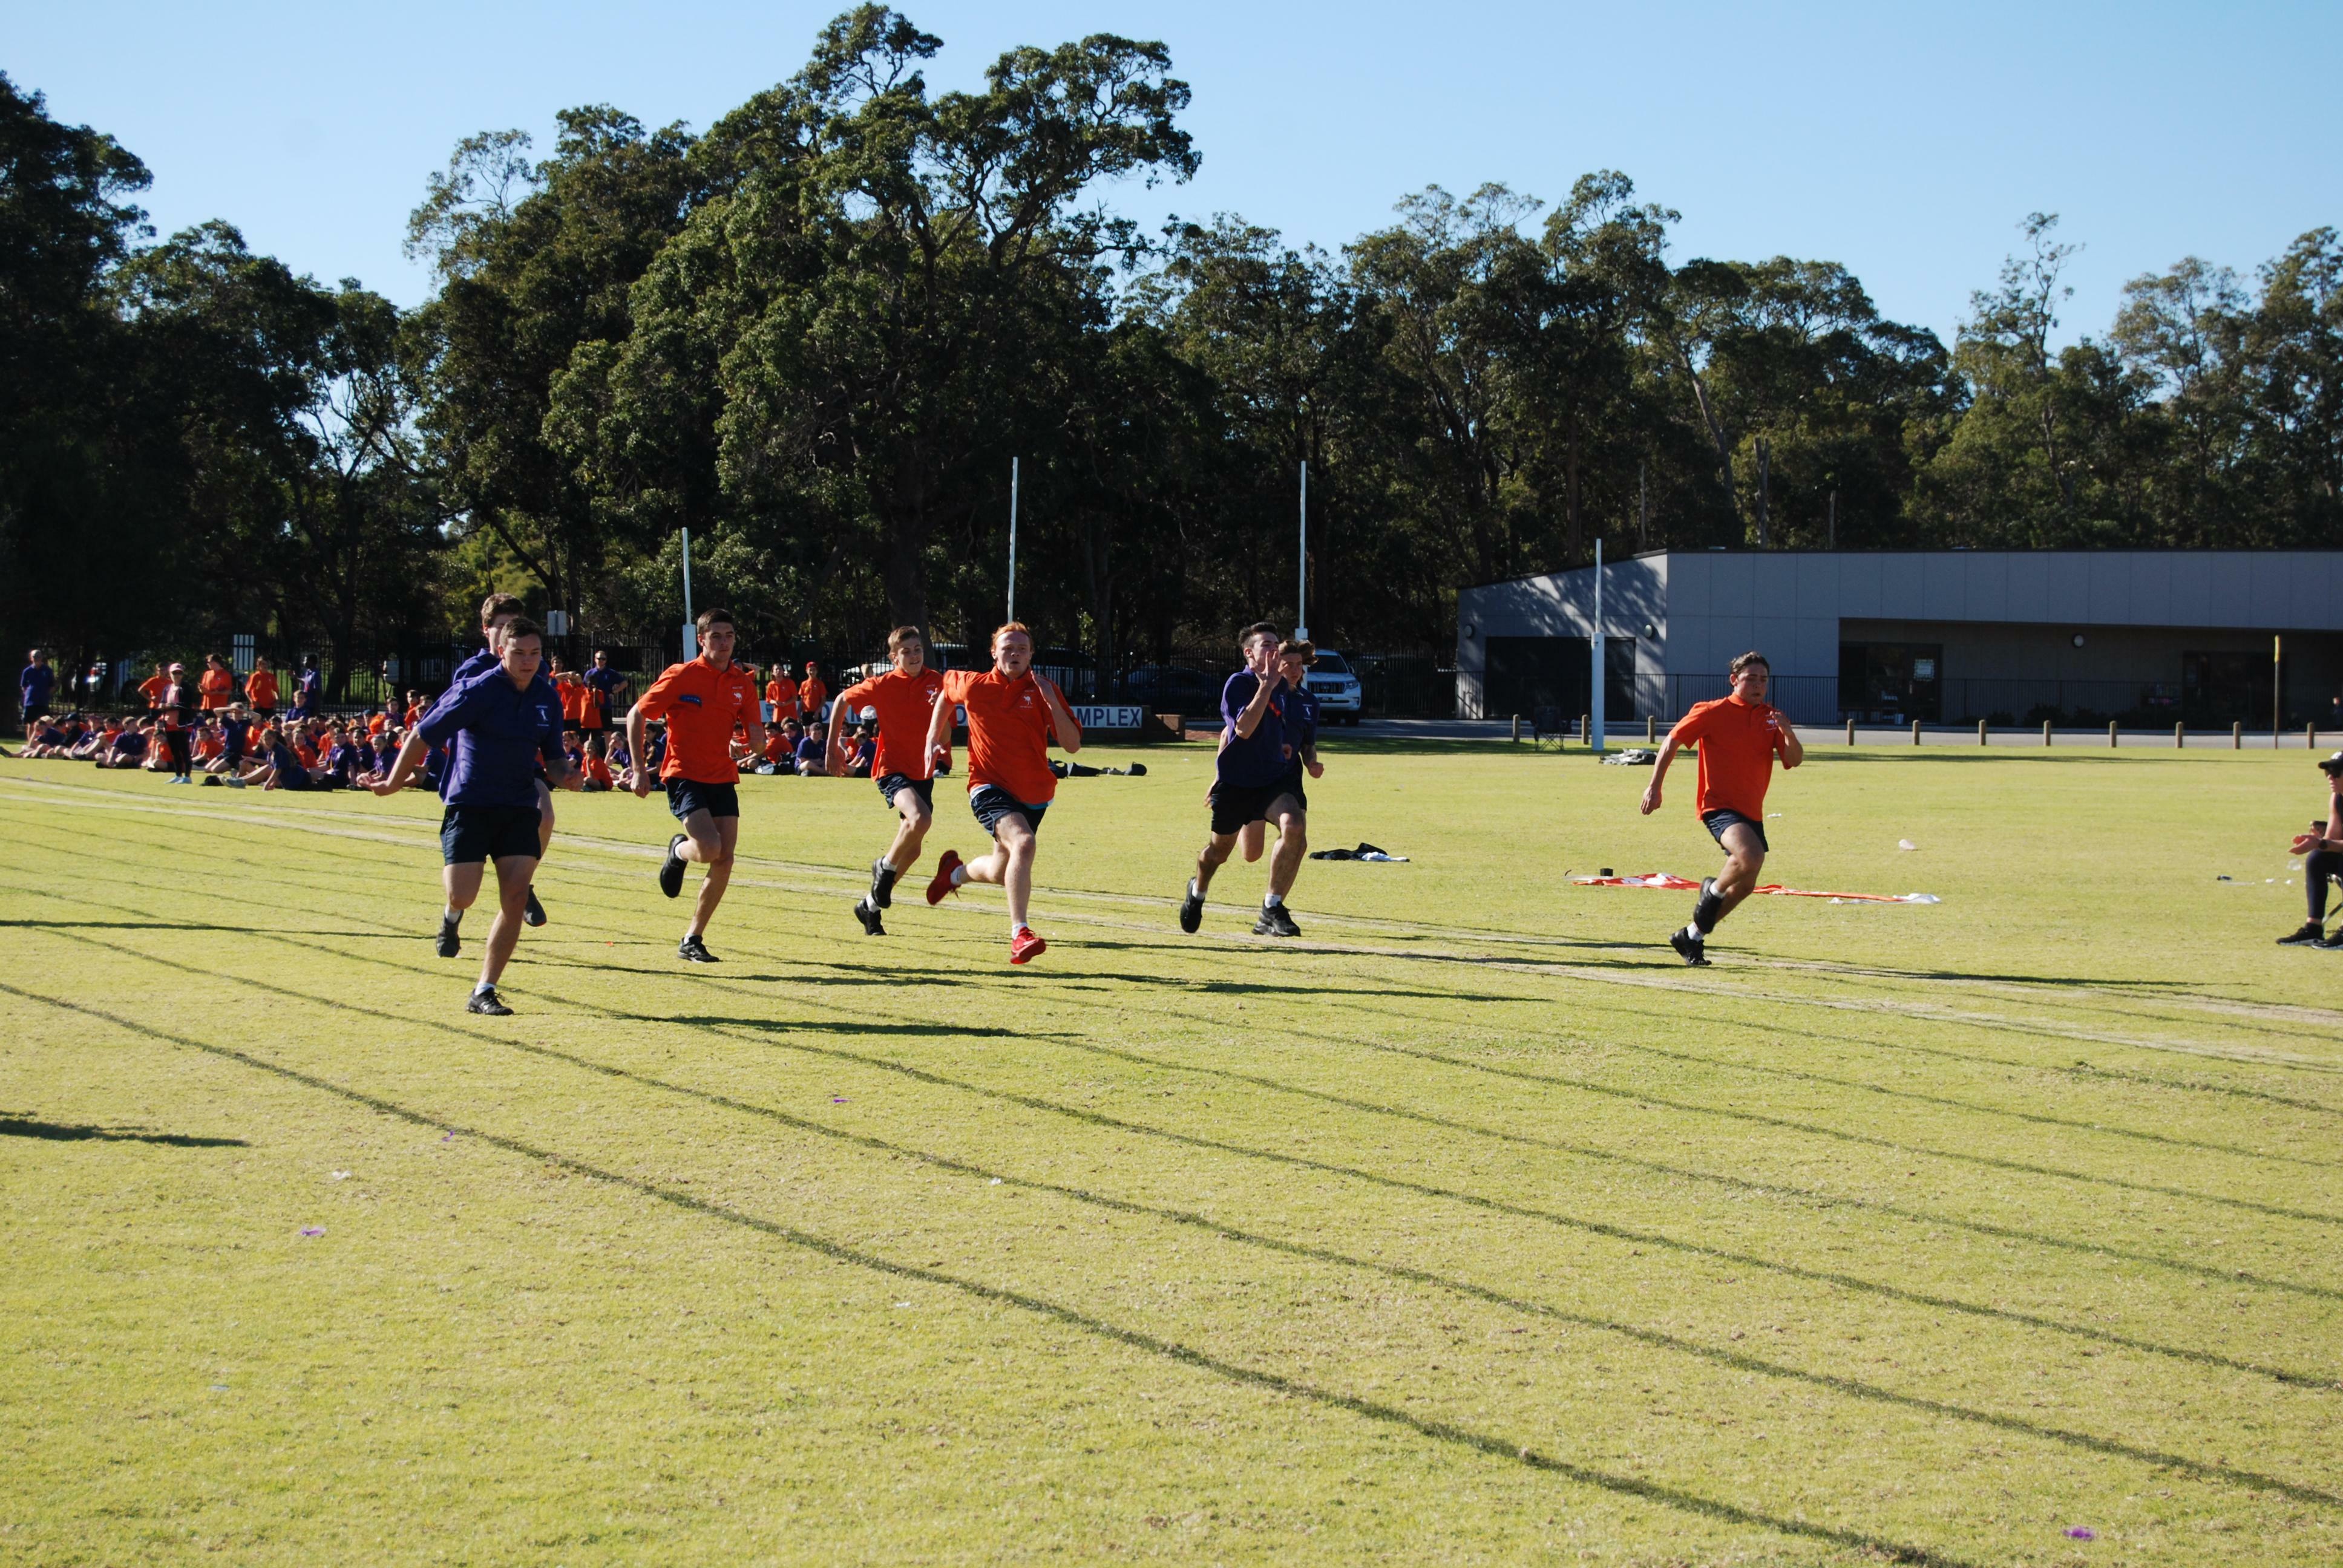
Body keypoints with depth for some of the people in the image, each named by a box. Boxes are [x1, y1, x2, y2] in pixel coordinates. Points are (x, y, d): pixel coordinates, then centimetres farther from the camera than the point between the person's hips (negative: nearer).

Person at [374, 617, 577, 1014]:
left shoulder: (548, 699, 5)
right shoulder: (477, 691, -13)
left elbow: (552, 758, 15)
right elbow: (422, 736, -5)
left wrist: (564, 776, -8)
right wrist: (394, 783, 3)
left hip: (519, 807, 4)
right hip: (469, 803, -4)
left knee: (516, 896, -10)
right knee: (463, 895, -14)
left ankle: (484, 992, 0)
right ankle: (452, 916, 28)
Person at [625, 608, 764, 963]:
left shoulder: (742, 683, 6)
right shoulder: (681, 676, -7)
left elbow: (758, 740, 9)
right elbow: (636, 716, -2)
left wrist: (753, 740, -16)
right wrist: (639, 769, -7)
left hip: (723, 780, 5)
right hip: (684, 777, -5)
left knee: (724, 861, -3)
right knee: (709, 848, -24)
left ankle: (693, 941, 10)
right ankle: (677, 851, 14)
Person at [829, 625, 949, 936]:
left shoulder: (935, 682, -2)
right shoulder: (883, 685, -7)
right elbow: (843, 700, 8)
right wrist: (833, 747, 8)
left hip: (922, 772, 5)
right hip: (892, 768, -5)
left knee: (912, 849, 9)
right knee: (920, 818, -32)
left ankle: (871, 904, 28)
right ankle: (885, 867, -6)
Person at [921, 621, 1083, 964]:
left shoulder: (1043, 691, -4)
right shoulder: (973, 685, -5)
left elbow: (1073, 745, -10)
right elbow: (947, 692, 19)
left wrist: (1052, 703, -21)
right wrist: (933, 740, 15)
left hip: (1033, 794, 4)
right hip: (989, 787, -4)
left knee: (1001, 874, 17)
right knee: (1022, 842, -33)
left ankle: (956, 872, 54)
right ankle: (1019, 935, -35)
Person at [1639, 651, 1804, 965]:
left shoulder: (1772, 717, 8)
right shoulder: (1713, 712, -5)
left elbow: (1794, 760, 1)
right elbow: (1673, 741, 0)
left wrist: (1788, 734, -20)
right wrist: (1655, 786, -4)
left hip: (1751, 811, 7)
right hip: (1718, 806, -7)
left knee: (1745, 885, 9)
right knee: (1751, 856, -33)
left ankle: (1691, 936, 26)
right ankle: (1713, 890, -3)